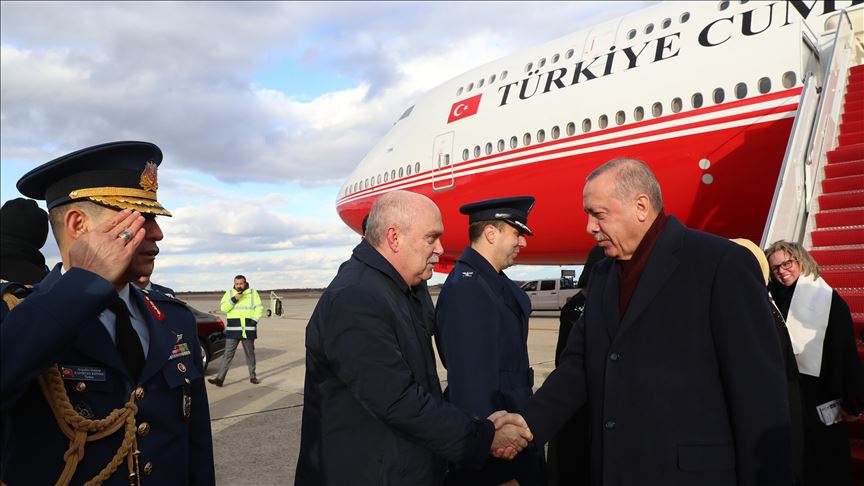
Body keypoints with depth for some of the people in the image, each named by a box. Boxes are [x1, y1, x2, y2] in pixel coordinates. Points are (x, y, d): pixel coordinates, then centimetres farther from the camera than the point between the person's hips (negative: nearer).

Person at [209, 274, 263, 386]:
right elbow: (223, 308, -5)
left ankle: (253, 376, 22)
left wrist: (254, 321, -10)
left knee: (250, 354, 10)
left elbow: (259, 308, 2)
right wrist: (234, 299, -16)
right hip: (233, 329, 0)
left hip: (248, 329, 0)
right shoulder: (229, 293, 7)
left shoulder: (253, 293, 5)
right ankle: (220, 378, -5)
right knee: (228, 354, -4)